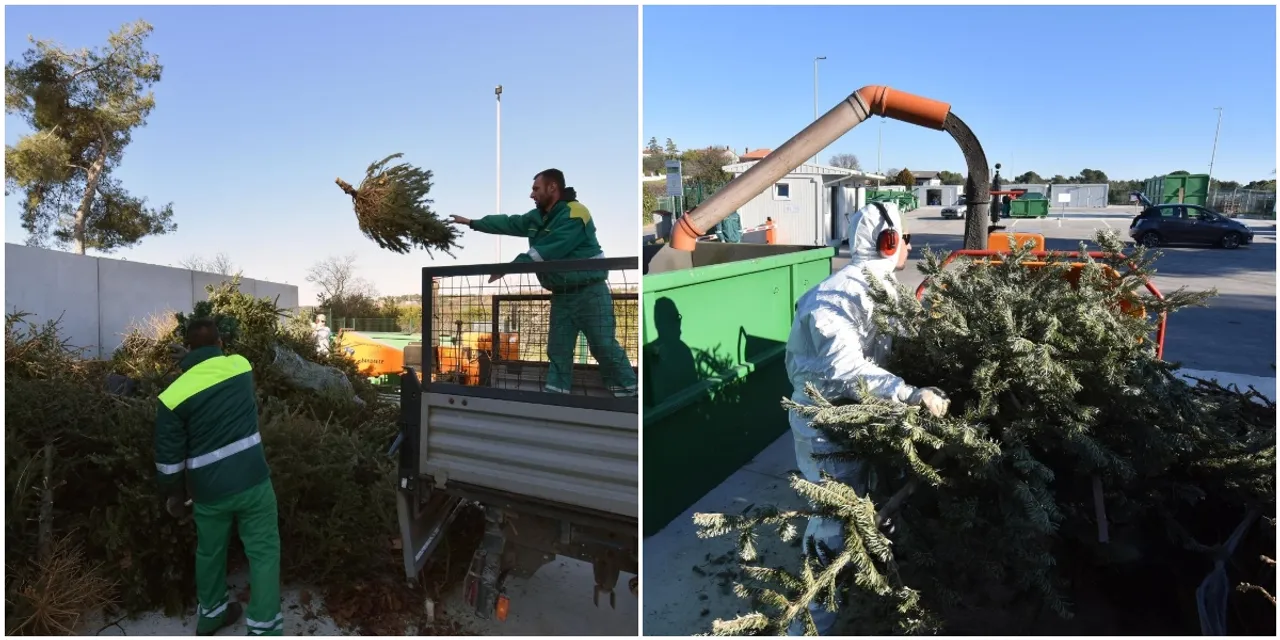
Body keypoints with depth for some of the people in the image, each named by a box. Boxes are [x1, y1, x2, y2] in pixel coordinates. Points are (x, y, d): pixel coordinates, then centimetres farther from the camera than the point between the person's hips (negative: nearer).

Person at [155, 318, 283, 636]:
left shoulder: (173, 395, -7)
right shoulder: (241, 366, -4)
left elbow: (169, 456, -3)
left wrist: (173, 494, 14)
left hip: (208, 489, 1)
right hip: (253, 479, -1)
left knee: (210, 552, 22)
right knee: (263, 551, 6)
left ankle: (210, 615, 41)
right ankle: (263, 628, 5)